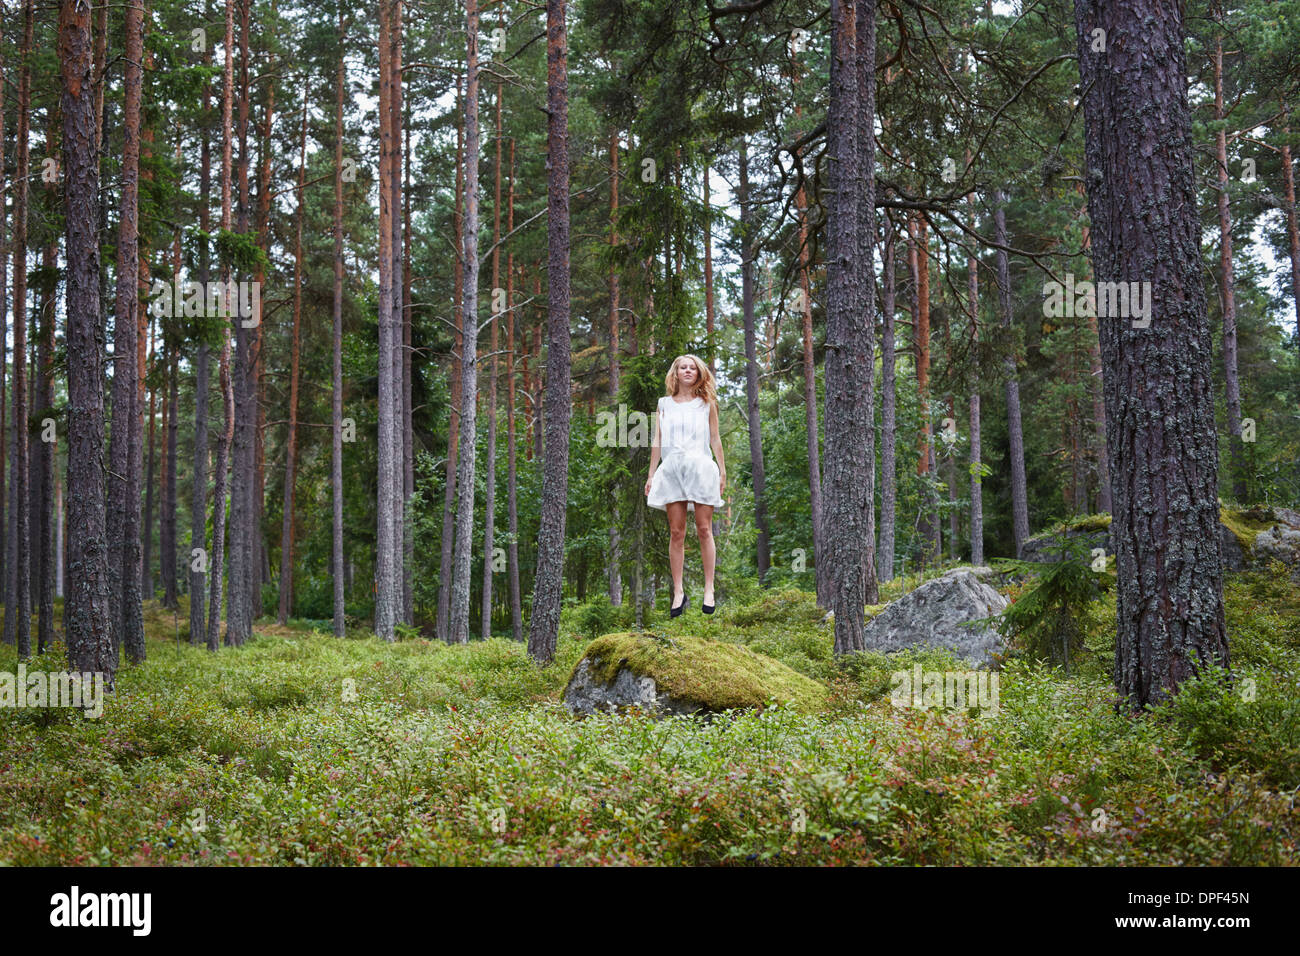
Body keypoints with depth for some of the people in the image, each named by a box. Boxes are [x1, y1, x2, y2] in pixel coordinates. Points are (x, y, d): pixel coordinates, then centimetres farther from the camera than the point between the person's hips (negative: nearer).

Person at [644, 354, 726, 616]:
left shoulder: (706, 403, 12)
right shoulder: (665, 404, 15)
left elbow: (715, 440, 12)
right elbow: (657, 441, 14)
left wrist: (722, 471, 6)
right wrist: (651, 475, 9)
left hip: (701, 467, -1)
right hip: (672, 469, 1)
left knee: (704, 529, -4)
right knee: (676, 532, -2)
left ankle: (709, 589, 0)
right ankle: (678, 592, 1)